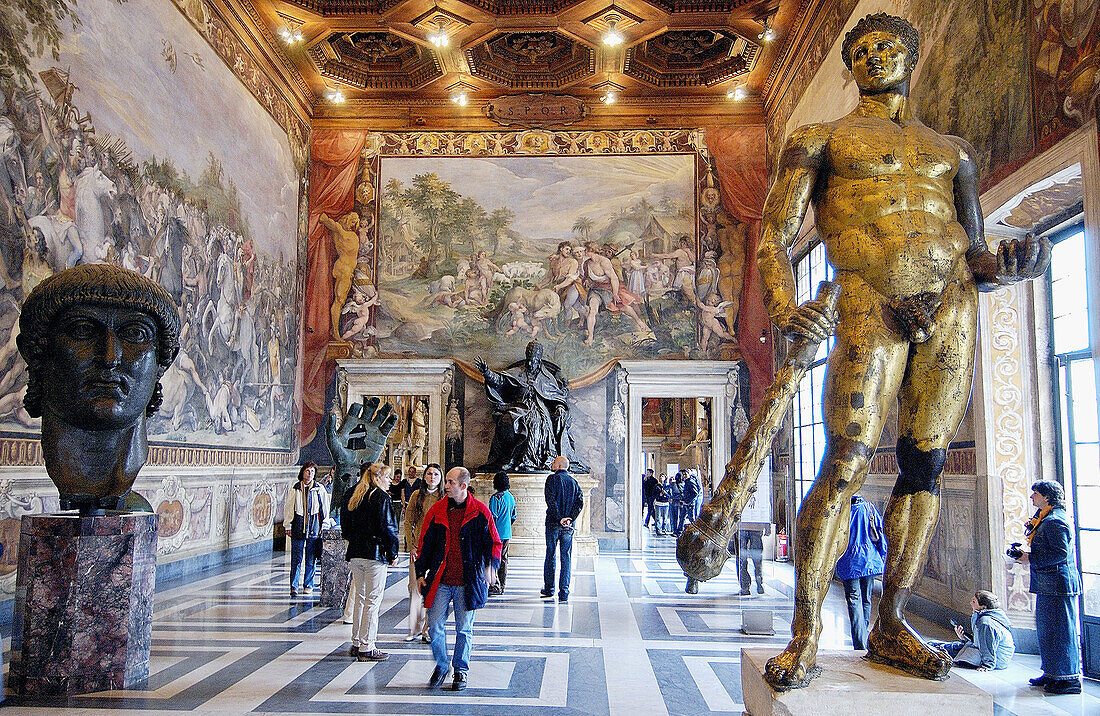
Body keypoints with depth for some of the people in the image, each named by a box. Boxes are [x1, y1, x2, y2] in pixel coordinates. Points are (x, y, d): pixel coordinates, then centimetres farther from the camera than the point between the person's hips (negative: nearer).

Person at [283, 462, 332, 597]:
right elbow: (288, 508, 9)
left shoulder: (320, 489, 4)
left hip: (314, 528, 0)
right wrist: (288, 526, 5)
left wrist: (324, 526, 5)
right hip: (298, 528, 0)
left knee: (311, 560, 6)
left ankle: (308, 586, 17)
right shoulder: (295, 489, 5)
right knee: (296, 559, -2)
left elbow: (325, 509, 9)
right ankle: (294, 586, 3)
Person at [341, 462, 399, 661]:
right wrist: (393, 554, -5)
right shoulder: (381, 497, -10)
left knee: (360, 597, 16)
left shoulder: (355, 497, 13)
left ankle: (357, 644, 23)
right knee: (373, 599, -3)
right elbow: (387, 528, -14)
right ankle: (367, 648, -1)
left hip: (355, 553, 8)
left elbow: (346, 525, 17)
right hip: (375, 554, -8)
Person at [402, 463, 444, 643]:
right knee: (415, 588, 4)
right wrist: (411, 546, -1)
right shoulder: (417, 496, 6)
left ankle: (428, 630, 12)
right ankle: (414, 629, 16)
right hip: (418, 548, 2)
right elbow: (407, 523, 8)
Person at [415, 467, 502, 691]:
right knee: (435, 626, 2)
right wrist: (421, 573, 7)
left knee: (464, 629, 7)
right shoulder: (436, 511, 4)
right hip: (440, 581, 2)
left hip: (468, 581, -2)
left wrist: (490, 565, -13)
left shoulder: (480, 512, -3)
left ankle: (460, 670, 25)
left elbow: (494, 542, 3)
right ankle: (441, 666, 24)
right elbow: (425, 543, 10)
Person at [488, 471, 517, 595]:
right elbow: (513, 517, 15)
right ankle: (501, 586, 17)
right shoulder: (511, 497, 9)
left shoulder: (496, 497, -14)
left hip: (497, 534, -7)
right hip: (507, 533, 7)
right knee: (503, 559, 12)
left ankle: (495, 586, -4)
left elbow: (493, 517, -16)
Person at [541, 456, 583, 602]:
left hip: (553, 524, -3)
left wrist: (558, 518, -15)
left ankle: (549, 589, 17)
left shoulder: (552, 478, -4)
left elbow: (550, 500, -16)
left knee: (550, 555, 9)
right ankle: (564, 593, 1)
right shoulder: (573, 482, 9)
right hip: (568, 526, 3)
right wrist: (570, 518, -7)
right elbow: (580, 501, -2)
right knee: (566, 558, 4)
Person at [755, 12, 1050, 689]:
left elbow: (976, 253, 23)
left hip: (952, 302, 4)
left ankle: (892, 623, 12)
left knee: (925, 464, 1)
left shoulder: (952, 151, 25)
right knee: (845, 466, -14)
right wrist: (785, 309, -15)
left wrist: (1003, 265, -2)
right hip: (869, 305, -4)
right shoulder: (820, 140, 15)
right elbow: (775, 240, 4)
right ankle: (806, 633, -6)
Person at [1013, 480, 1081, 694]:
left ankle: (1069, 679, 4)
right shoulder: (1044, 519, 16)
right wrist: (1023, 554, 8)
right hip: (1047, 586, 11)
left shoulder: (1055, 522, -16)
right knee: (1046, 630, 15)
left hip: (1058, 585, -11)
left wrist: (1030, 559, -17)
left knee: (1060, 632, -3)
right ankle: (1052, 674, 24)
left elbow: (1061, 553, -23)